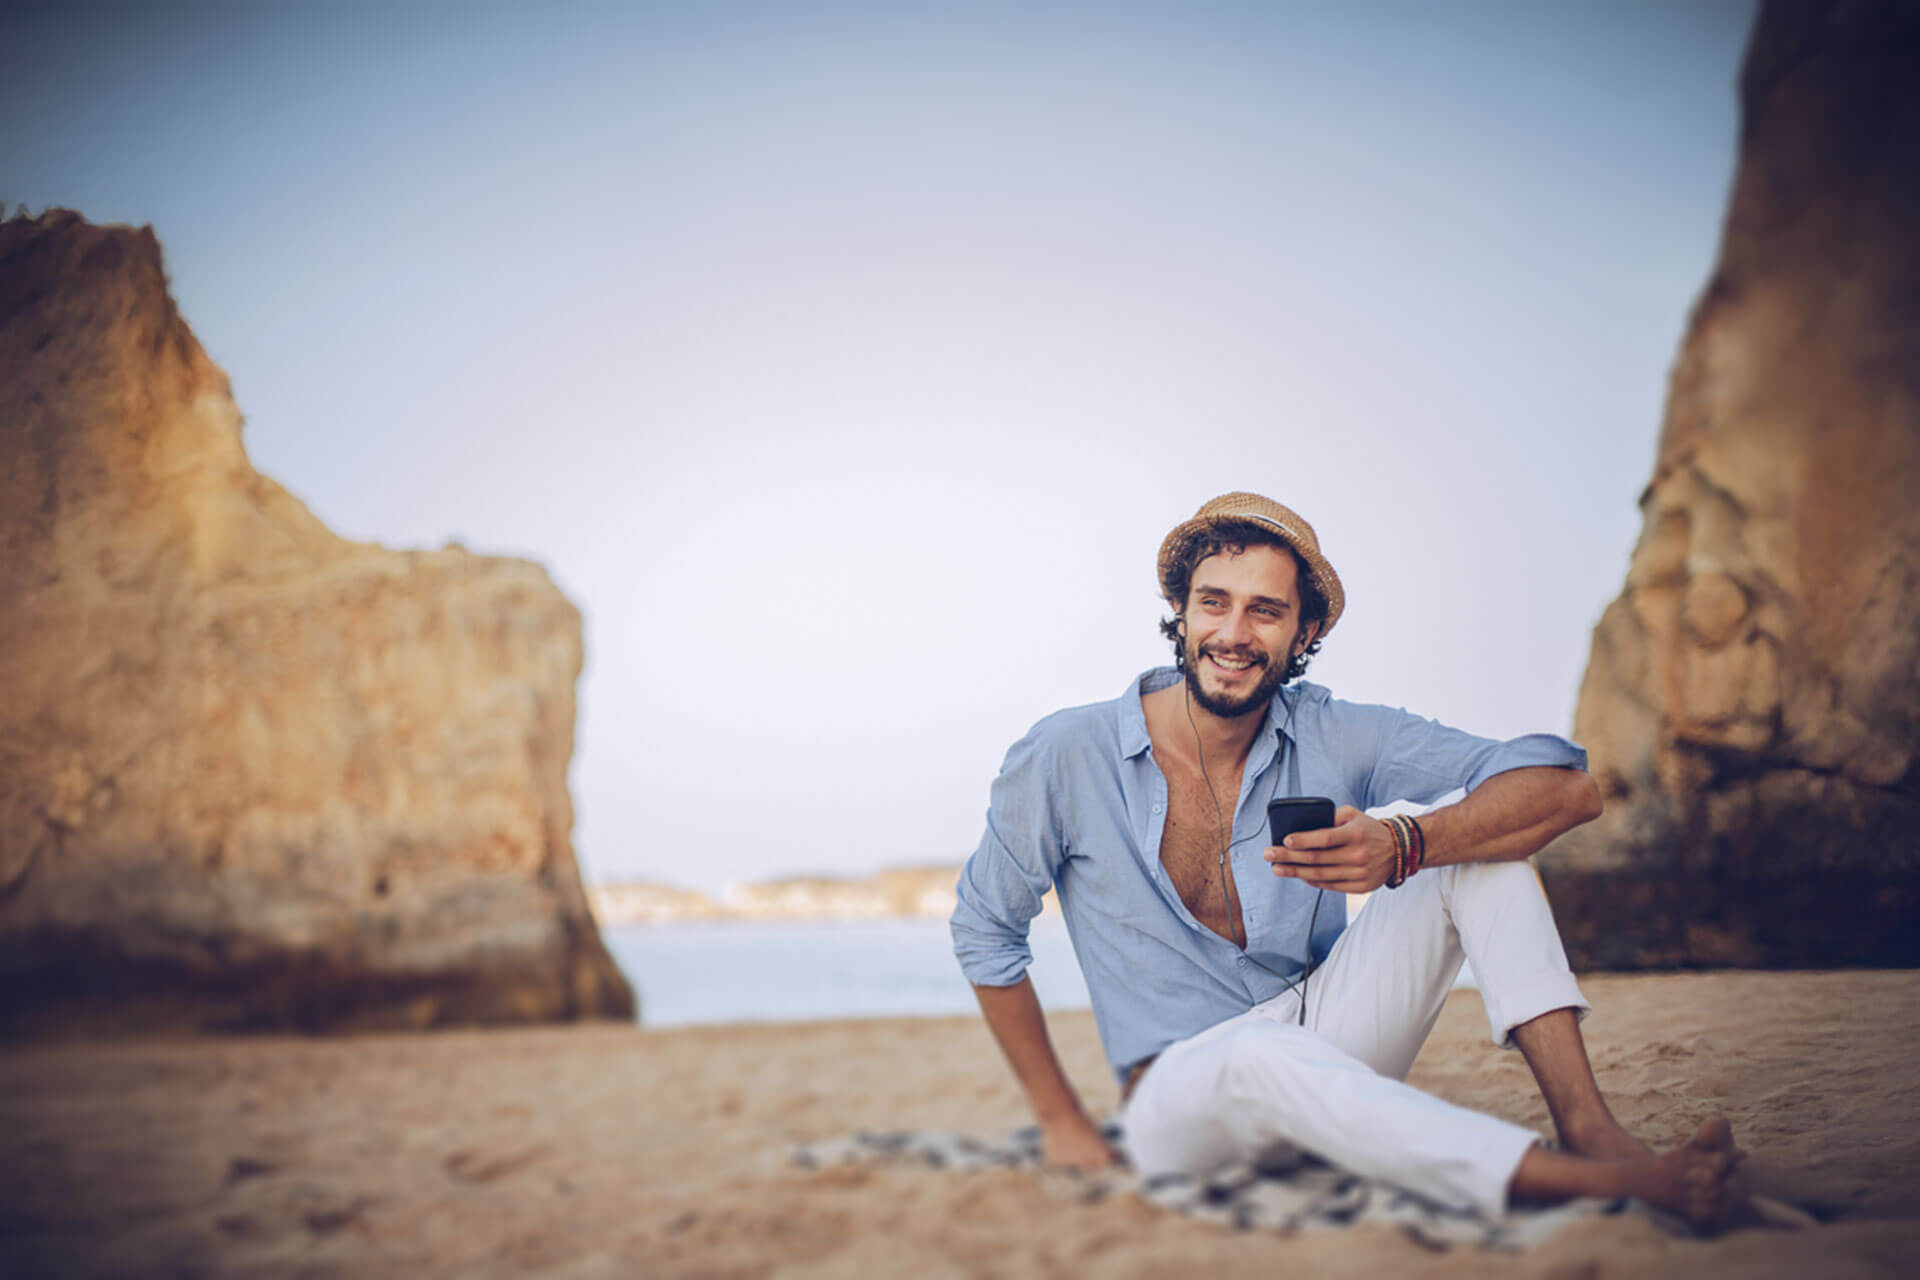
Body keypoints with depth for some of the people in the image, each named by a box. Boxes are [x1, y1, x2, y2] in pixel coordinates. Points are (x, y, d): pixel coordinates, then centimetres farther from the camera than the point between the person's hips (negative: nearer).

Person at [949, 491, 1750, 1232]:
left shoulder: (1336, 739, -6)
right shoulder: (1065, 759, -10)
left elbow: (1568, 787, -15)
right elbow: (984, 932, 5)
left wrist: (1402, 846, -34)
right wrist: (1060, 1120, 2)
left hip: (1328, 1052, 3)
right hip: (1178, 1099, -3)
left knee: (1480, 838, -14)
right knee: (1259, 1056, -41)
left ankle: (1587, 1127, -30)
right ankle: (1618, 1186, -45)